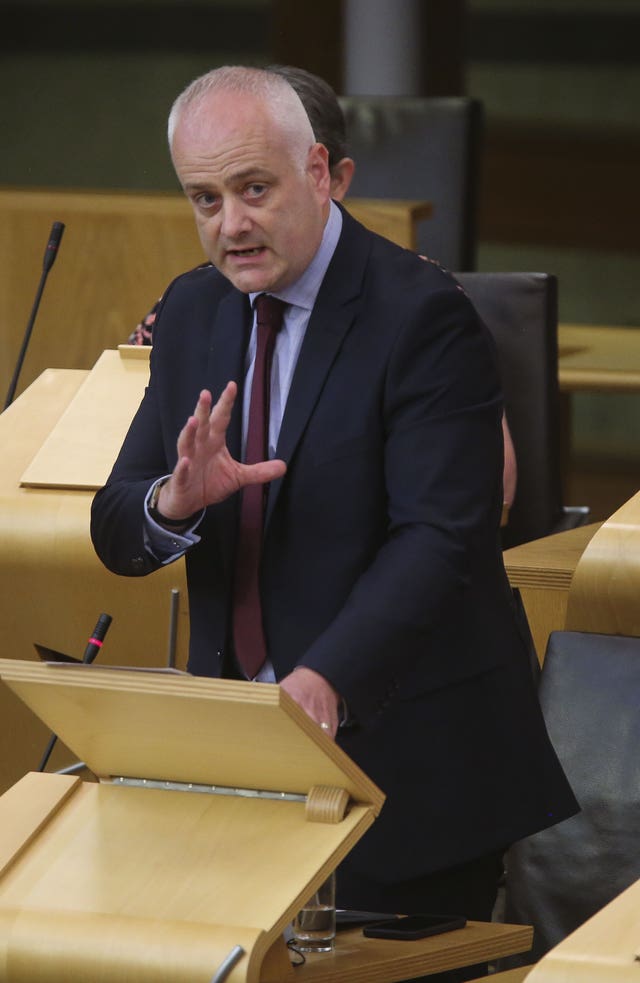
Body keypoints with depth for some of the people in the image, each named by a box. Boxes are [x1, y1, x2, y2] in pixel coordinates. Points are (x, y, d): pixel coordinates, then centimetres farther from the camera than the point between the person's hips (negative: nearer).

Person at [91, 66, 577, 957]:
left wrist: (327, 681, -36)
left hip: (403, 756, -5)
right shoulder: (194, 312, 8)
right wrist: (177, 499, -18)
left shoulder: (422, 316, -13)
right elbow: (117, 537, 6)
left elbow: (437, 539, -21)